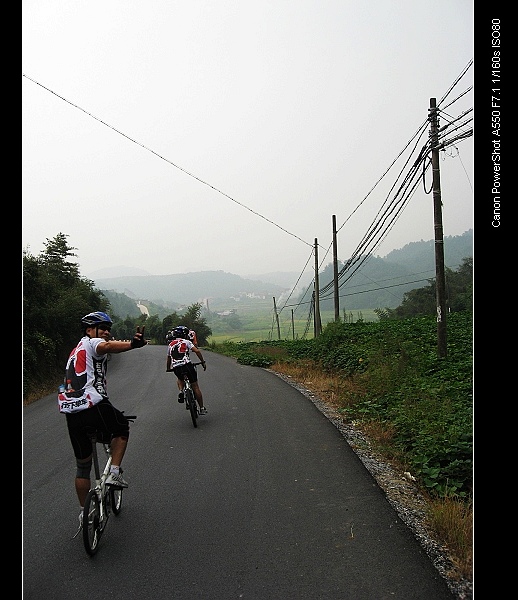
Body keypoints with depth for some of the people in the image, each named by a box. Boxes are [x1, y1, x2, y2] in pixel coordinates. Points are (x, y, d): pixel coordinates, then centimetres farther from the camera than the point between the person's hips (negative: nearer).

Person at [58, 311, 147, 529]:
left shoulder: (76, 351, 31)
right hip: (93, 406, -8)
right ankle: (114, 473, 9)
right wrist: (132, 344, -45)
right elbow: (106, 346, -25)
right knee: (122, 427, 21)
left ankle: (85, 512, 27)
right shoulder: (92, 343, 2)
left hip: (71, 413, 8)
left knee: (82, 465, 19)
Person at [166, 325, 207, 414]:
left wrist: (168, 369, 42)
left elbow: (168, 359, 27)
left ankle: (180, 391, 10)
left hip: (176, 369, 4)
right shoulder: (186, 342, 5)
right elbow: (197, 351, -7)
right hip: (187, 365, -4)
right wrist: (203, 362, 1)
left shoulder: (170, 345, 20)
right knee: (195, 387, 7)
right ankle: (202, 408, 10)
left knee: (180, 379, 38)